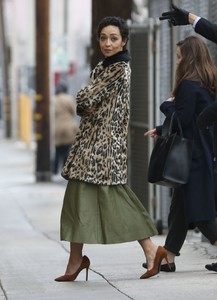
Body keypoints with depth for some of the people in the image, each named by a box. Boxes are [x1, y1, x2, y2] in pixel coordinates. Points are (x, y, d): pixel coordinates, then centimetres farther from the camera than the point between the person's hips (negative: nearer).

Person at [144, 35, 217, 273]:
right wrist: (160, 130, 27)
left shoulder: (189, 85, -15)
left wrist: (168, 104, -2)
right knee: (180, 206, 12)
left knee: (196, 209, -5)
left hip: (193, 155, -9)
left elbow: (182, 120, -20)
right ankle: (168, 258, 17)